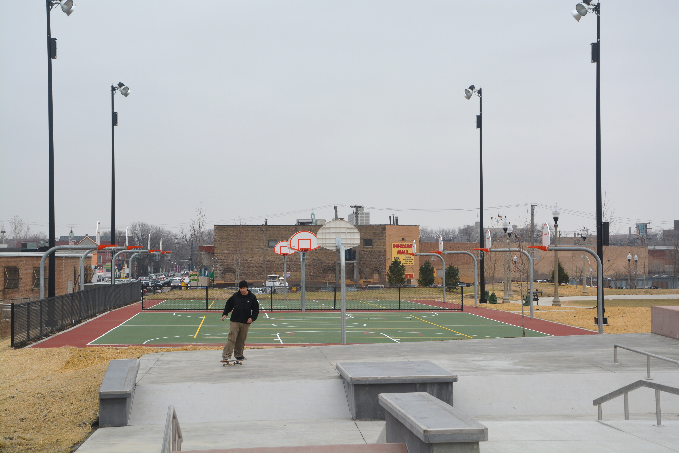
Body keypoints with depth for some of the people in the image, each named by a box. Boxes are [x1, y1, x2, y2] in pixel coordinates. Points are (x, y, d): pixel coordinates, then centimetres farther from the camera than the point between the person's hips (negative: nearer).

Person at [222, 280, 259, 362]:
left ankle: (238, 355, 24)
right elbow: (228, 305, 14)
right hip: (235, 321, -1)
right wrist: (224, 314, 1)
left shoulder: (252, 297, 2)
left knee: (241, 340, 8)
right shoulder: (235, 296, 2)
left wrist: (252, 318, -8)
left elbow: (256, 310, 7)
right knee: (231, 338, -10)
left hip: (246, 323, 1)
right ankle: (226, 355, -13)